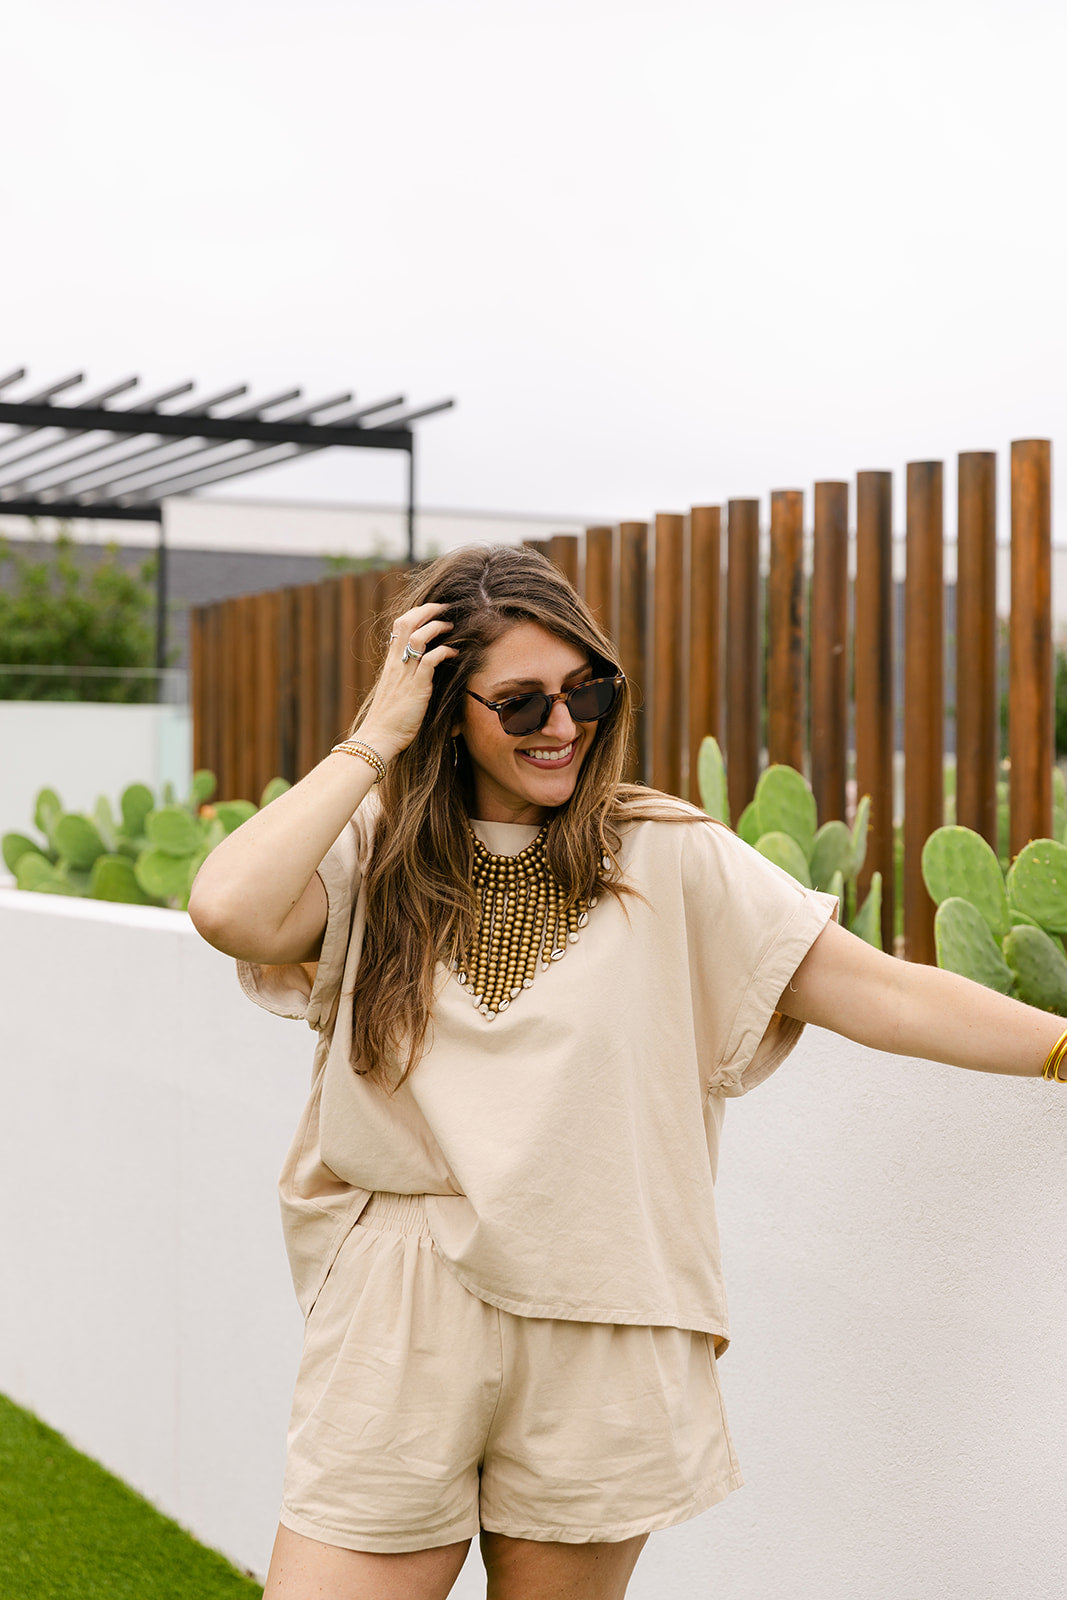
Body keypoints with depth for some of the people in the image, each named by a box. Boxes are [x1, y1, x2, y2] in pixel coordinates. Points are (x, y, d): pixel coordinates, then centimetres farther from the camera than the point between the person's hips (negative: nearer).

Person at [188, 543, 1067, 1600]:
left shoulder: (666, 858, 1)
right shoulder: (372, 856, 2)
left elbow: (882, 993, -1)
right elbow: (229, 912, -18)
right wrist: (376, 739, -10)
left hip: (600, 1339, 0)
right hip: (402, 1327, 0)